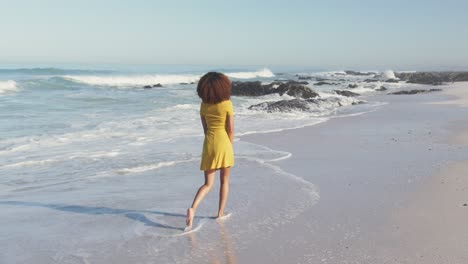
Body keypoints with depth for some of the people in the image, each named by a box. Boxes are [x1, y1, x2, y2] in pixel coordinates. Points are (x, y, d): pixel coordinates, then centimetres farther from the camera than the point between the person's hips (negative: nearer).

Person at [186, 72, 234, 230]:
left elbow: (205, 128, 9)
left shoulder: (203, 105, 2)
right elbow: (230, 129, -8)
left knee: (208, 184, 8)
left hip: (208, 143, 3)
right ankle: (220, 212, 20)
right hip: (223, 142, -3)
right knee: (224, 180, 15)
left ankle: (193, 208, -14)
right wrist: (230, 146, 6)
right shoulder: (226, 104, -10)